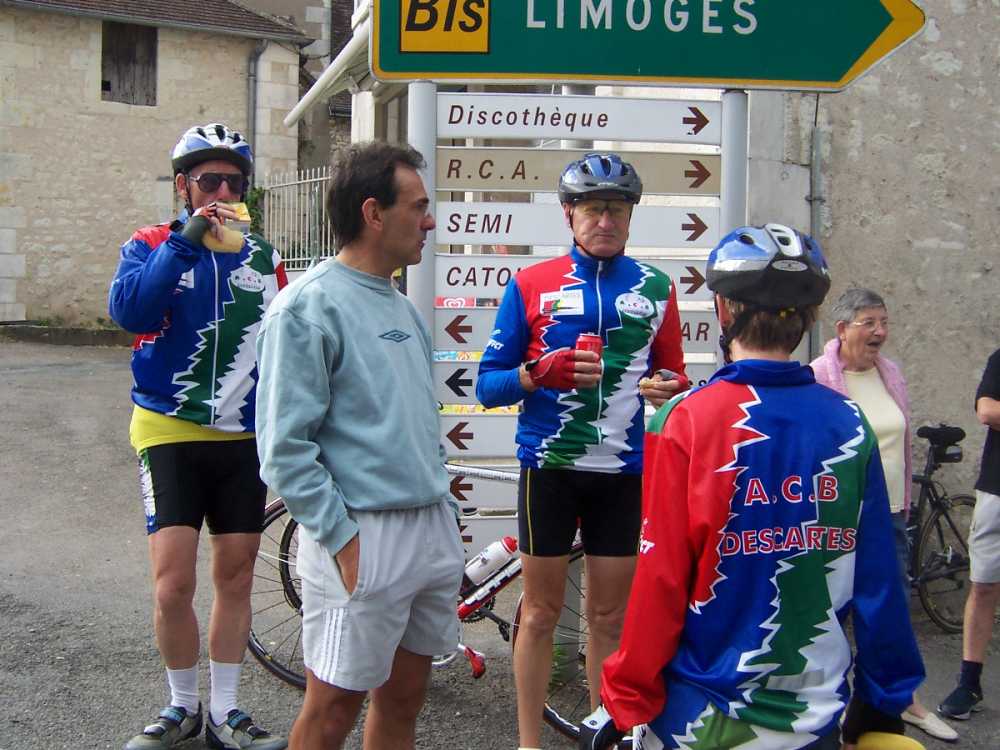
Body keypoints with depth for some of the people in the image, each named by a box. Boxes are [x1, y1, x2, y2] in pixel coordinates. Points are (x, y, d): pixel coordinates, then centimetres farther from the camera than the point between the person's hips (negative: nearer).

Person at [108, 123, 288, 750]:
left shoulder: (263, 259, 9)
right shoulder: (153, 245, 0)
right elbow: (129, 309, -21)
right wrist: (189, 239, -24)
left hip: (245, 439, 3)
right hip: (170, 434, -3)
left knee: (236, 580, 8)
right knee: (173, 583, -8)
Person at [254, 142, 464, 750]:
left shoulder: (401, 307, 14)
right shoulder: (309, 305, -12)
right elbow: (285, 447, -16)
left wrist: (445, 507, 15)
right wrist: (343, 538, -18)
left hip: (433, 532, 8)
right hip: (363, 537, -8)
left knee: (404, 697, 16)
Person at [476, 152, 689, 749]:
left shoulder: (655, 287, 6)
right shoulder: (533, 284, 0)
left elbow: (673, 373, 14)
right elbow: (488, 385, -1)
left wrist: (666, 386, -10)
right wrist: (540, 372, -21)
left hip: (624, 470, 2)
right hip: (549, 466, -2)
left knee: (611, 615, 11)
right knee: (541, 611, 7)